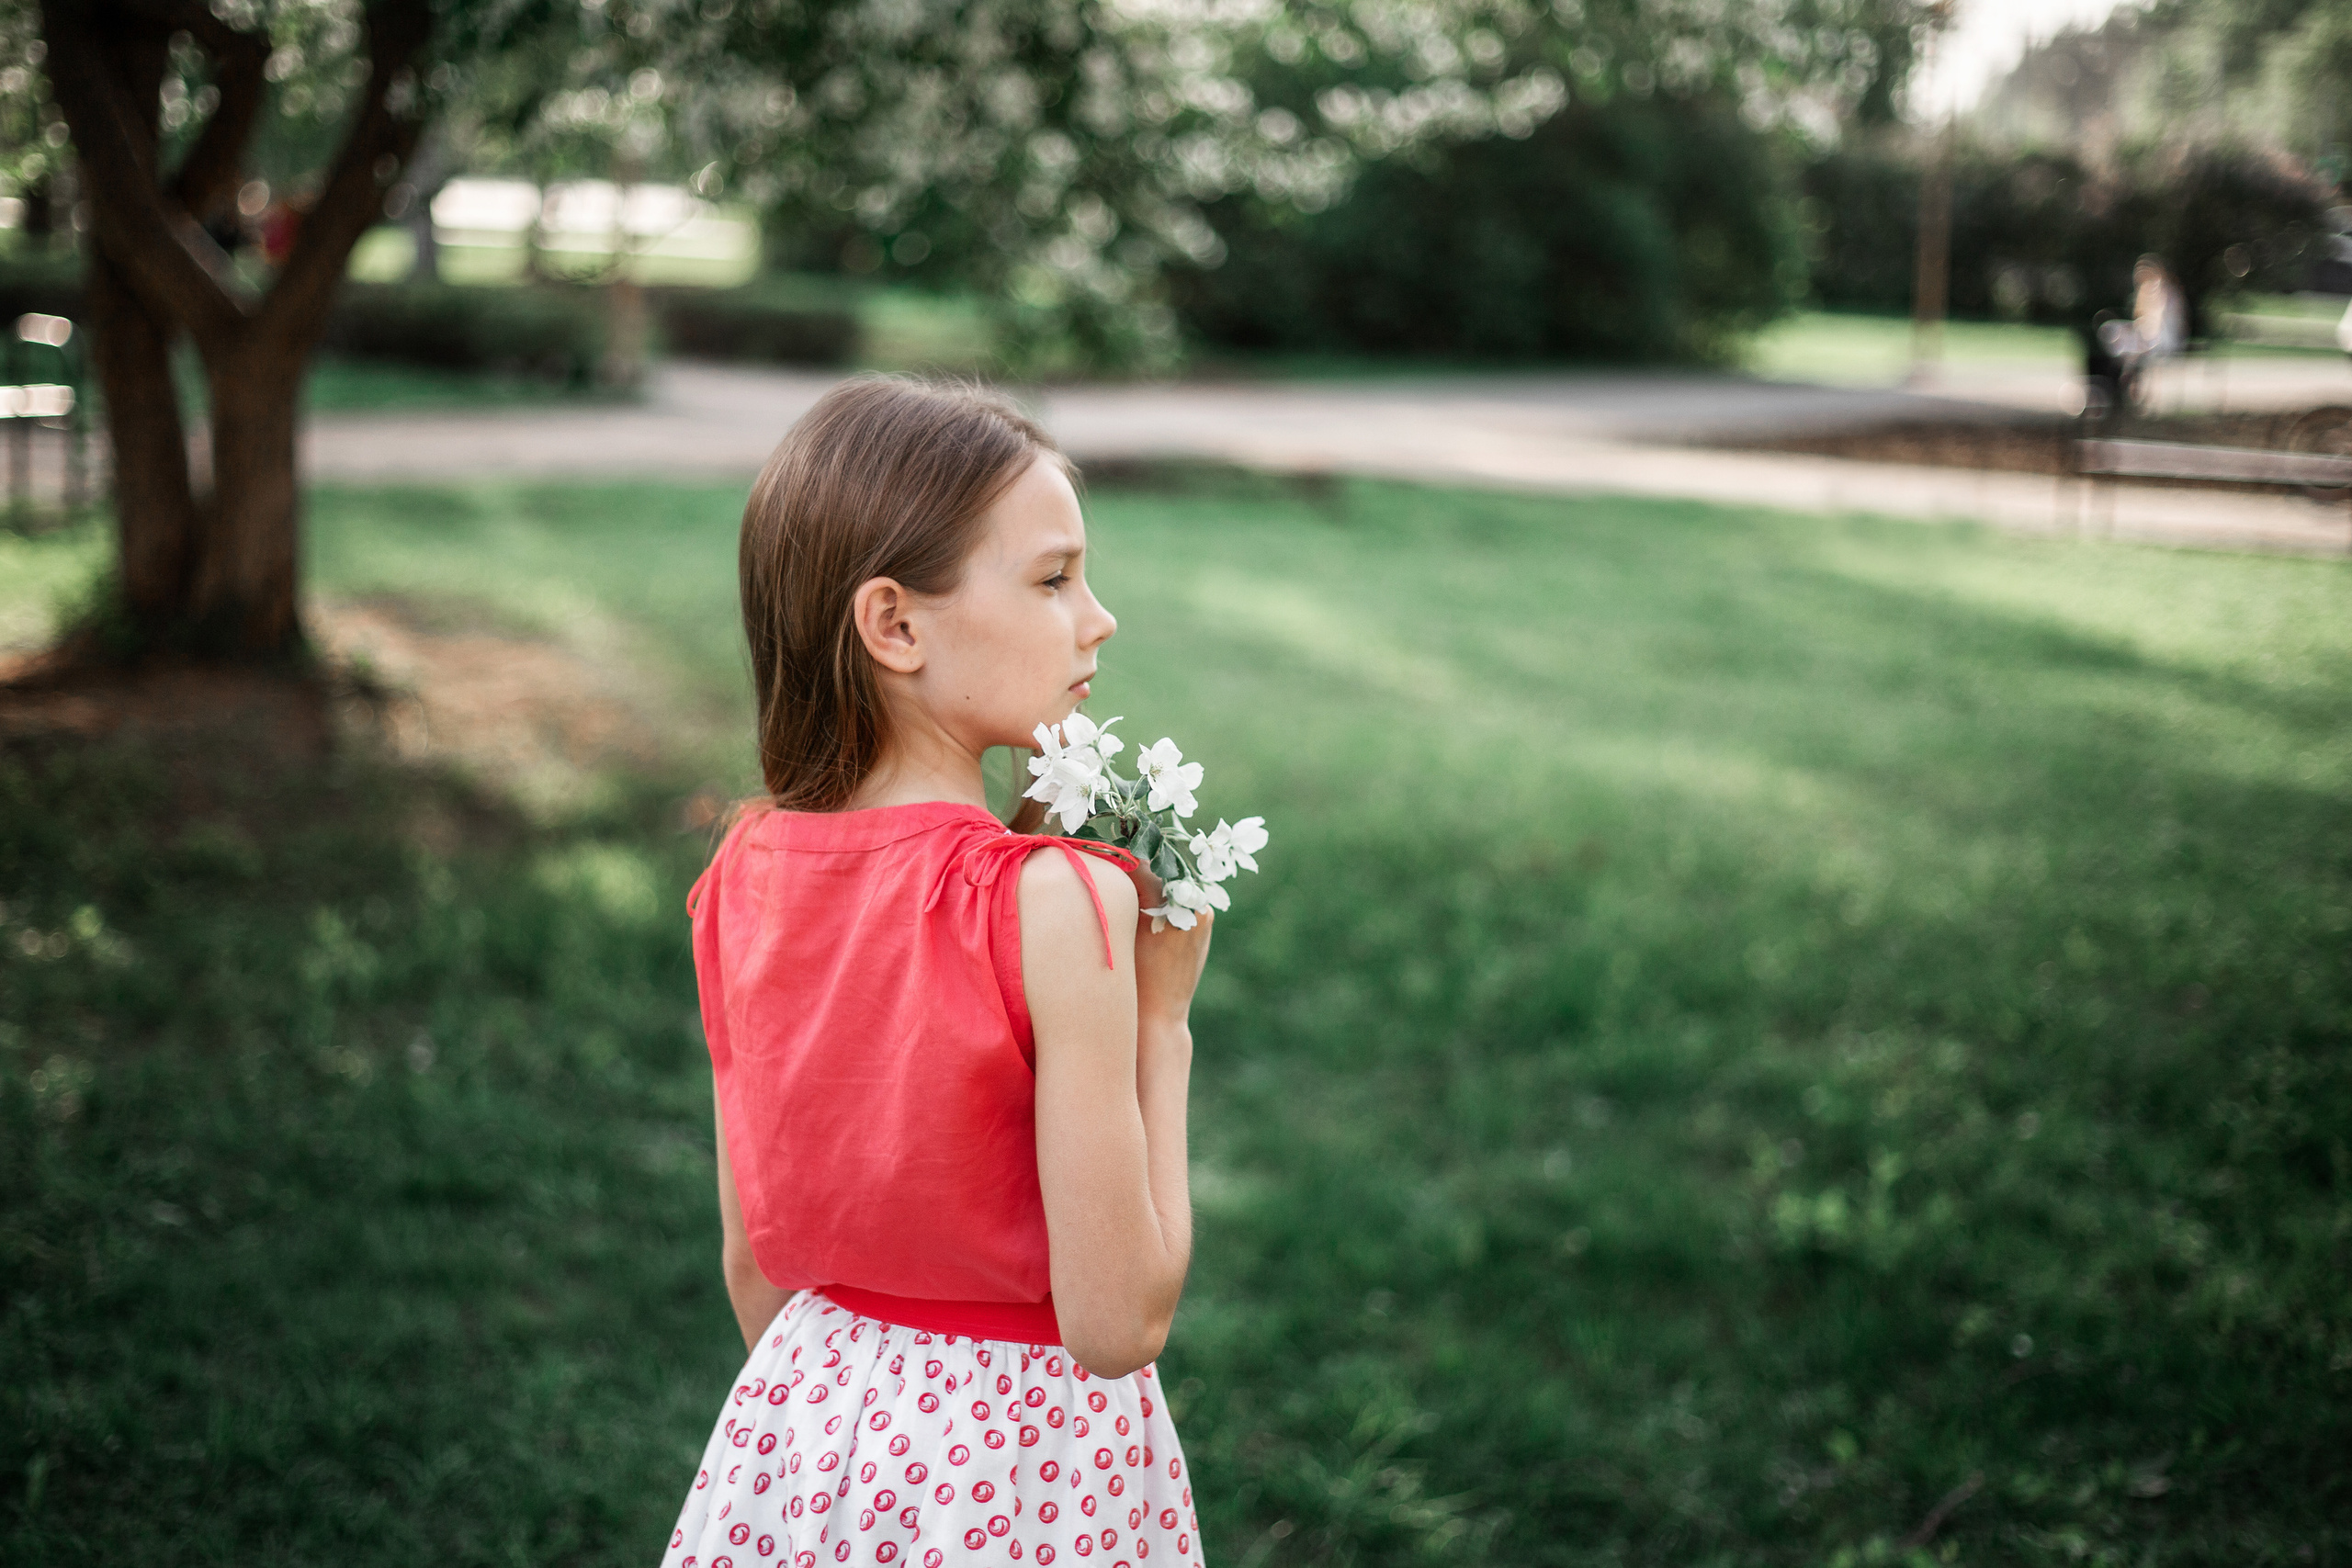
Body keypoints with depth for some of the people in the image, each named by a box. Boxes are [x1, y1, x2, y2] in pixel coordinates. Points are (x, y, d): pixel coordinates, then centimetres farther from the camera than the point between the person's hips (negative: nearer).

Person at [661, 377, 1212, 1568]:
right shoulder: (1055, 903, -24)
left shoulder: (742, 878, -5)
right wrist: (1160, 1021, -12)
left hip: (801, 1427, 5)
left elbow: (751, 1266, 4)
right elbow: (1117, 1321, -20)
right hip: (1026, 1468, -5)